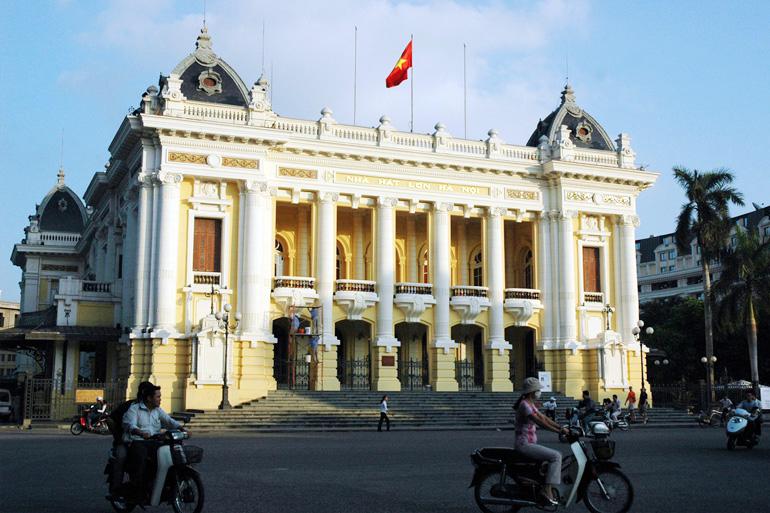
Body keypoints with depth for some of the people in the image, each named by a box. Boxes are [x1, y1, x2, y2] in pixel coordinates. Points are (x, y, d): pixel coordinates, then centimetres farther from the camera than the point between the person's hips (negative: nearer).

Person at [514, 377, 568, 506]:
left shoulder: (530, 404, 15)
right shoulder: (525, 405, -17)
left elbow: (544, 418, 15)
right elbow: (540, 422, -25)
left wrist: (561, 427, 5)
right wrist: (560, 431, -25)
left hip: (529, 443, 10)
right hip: (524, 444, -10)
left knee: (554, 456, 15)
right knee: (556, 456, -16)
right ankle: (547, 489, -17)